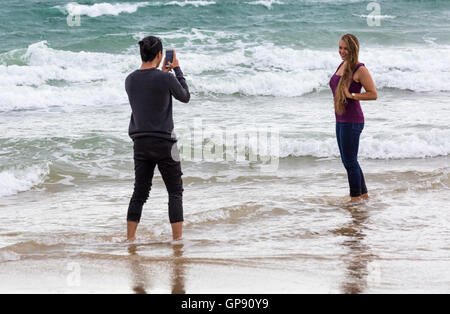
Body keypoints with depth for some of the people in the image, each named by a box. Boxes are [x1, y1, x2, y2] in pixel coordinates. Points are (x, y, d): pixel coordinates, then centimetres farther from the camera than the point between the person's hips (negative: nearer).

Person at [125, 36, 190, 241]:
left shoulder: (130, 80, 3)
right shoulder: (166, 79, -13)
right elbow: (185, 97, 5)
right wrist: (177, 69, 12)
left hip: (140, 143, 5)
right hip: (164, 142, -5)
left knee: (140, 192, 11)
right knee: (175, 192, 5)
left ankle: (130, 238, 10)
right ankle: (177, 238, 2)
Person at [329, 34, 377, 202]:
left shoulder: (359, 69, -13)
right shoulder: (342, 65, 12)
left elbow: (373, 94, -14)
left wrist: (351, 95, -21)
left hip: (352, 121, -9)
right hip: (341, 120, 9)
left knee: (350, 162, -4)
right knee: (348, 161, 15)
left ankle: (356, 198, 6)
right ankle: (364, 195, 26)